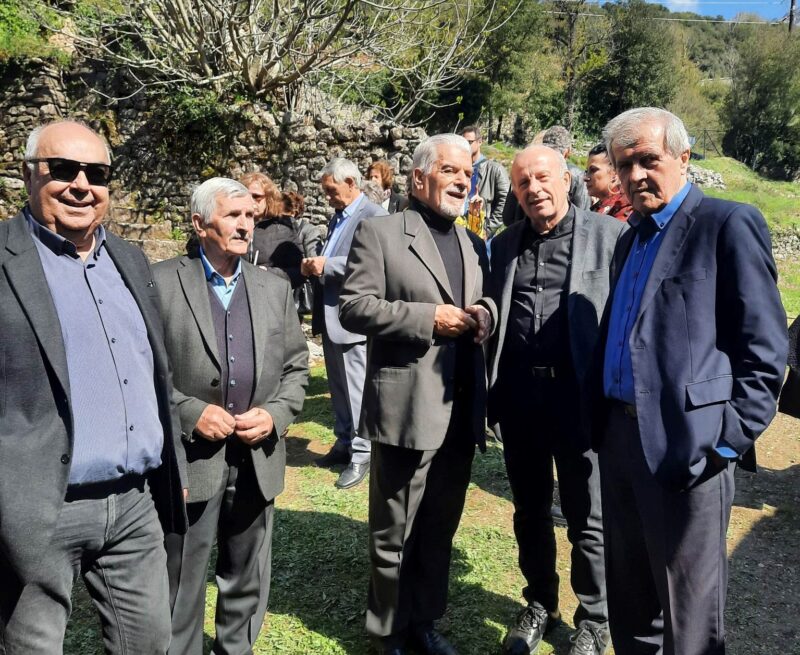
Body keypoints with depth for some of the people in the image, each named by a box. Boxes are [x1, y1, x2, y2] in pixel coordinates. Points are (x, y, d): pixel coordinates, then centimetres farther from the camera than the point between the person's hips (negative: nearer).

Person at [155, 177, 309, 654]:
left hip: (258, 458, 4)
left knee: (248, 580, 19)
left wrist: (275, 413, -7)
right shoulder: (162, 283, -6)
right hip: (189, 457, -4)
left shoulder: (276, 288, 7)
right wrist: (189, 412, -16)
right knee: (181, 585, 11)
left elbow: (297, 367, 9)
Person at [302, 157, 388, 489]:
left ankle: (361, 454, 7)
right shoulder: (336, 217, 17)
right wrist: (314, 264, 3)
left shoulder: (374, 216, -10)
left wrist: (327, 265, -21)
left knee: (356, 388, -3)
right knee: (338, 386, 16)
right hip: (329, 313, 9)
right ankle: (344, 443, 28)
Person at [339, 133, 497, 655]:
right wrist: (429, 317, -18)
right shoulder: (380, 233, -4)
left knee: (441, 529, 17)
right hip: (407, 409, -6)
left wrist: (484, 314, -4)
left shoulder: (473, 244, 16)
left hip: (461, 411, 6)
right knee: (394, 534, 9)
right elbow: (354, 307, -12)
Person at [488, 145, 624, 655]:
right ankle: (540, 605, 38)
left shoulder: (610, 234, -4)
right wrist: (491, 394, 6)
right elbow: (495, 319, 12)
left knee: (588, 519, 10)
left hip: (582, 395, -4)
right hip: (519, 394, 4)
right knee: (530, 511, 17)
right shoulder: (505, 244, 9)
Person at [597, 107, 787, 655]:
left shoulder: (729, 224, -7)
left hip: (688, 445, -7)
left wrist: (731, 439, -15)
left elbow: (764, 349, -11)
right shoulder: (633, 236, 16)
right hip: (620, 437, 7)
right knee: (629, 600, 21)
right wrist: (604, 422, 11)